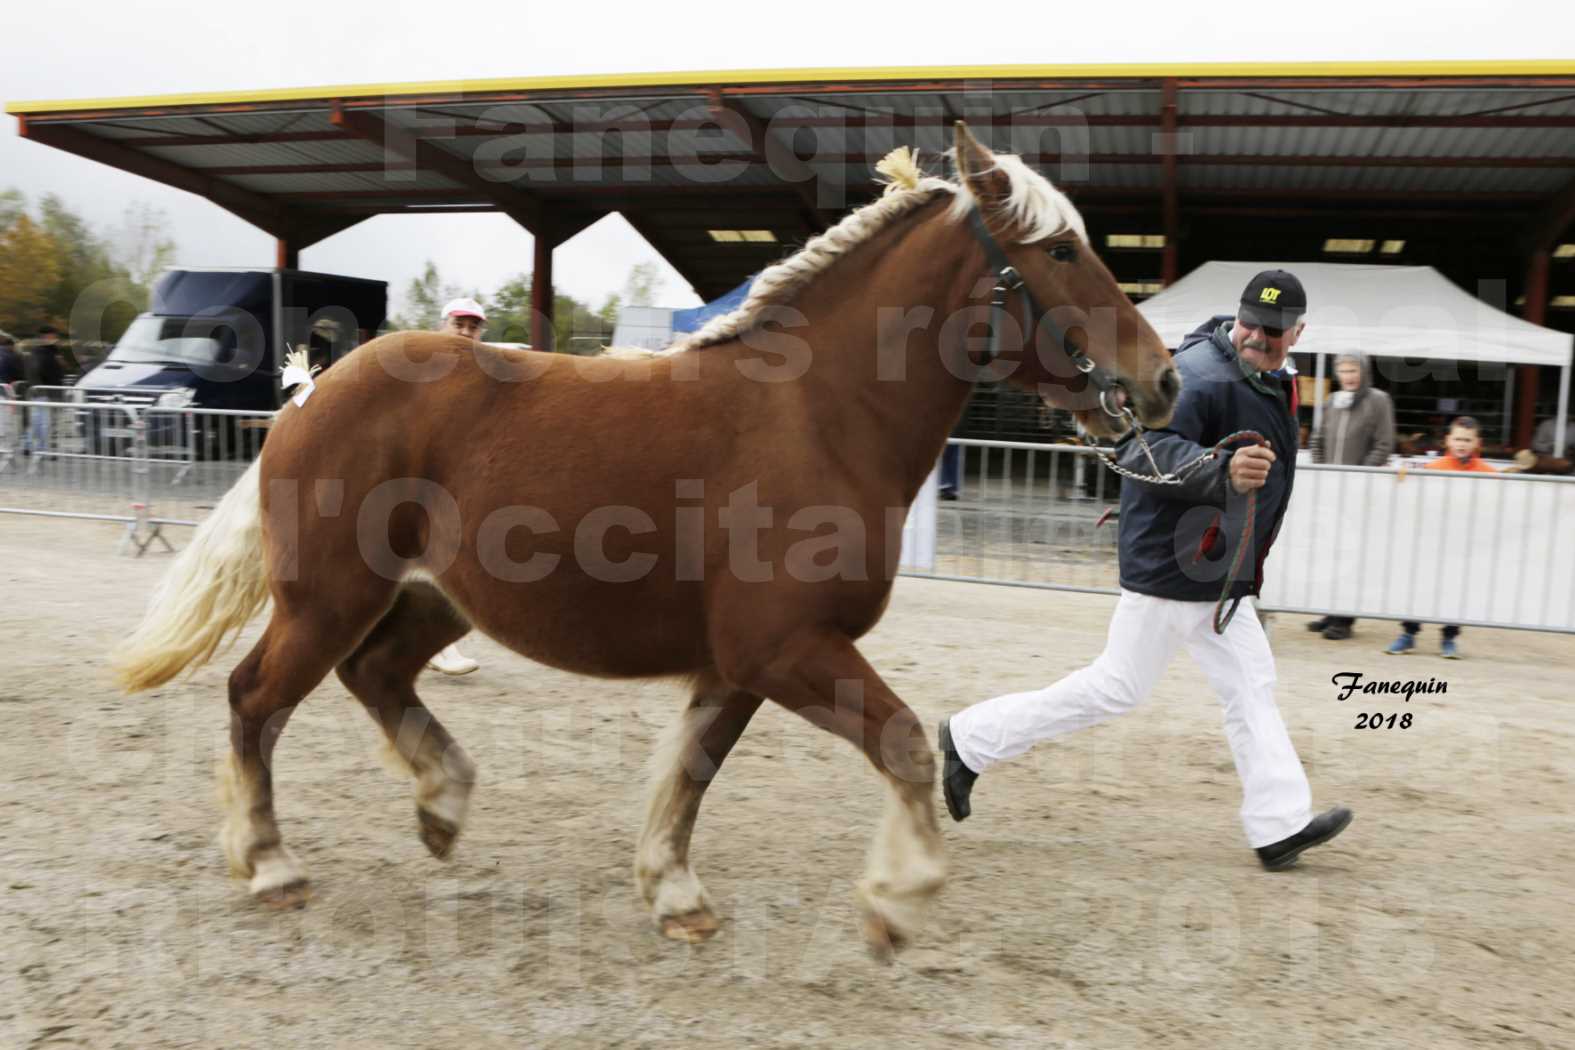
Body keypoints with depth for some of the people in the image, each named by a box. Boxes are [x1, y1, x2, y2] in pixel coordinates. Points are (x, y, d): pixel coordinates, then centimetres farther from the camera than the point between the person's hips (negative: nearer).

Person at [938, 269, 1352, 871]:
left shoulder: (1270, 380, 12)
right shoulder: (1200, 372, -20)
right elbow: (1145, 448, -34)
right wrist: (1223, 472, -48)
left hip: (1220, 572, 10)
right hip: (1170, 563, -9)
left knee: (1251, 688, 9)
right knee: (1118, 688, -4)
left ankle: (1280, 826, 17)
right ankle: (972, 739, 6)